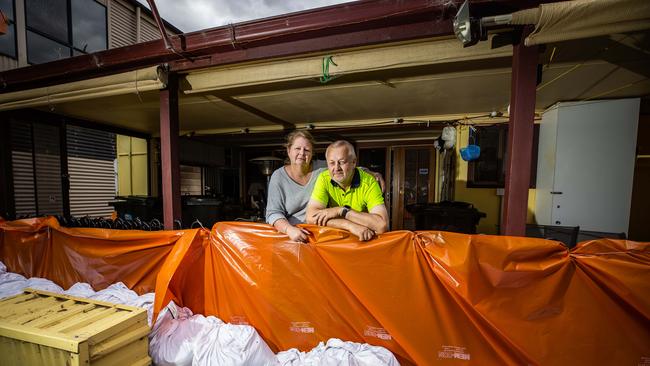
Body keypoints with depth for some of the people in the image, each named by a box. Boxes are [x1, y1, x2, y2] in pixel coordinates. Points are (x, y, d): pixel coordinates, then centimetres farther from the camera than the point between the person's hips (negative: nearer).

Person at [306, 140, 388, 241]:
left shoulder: (369, 181, -12)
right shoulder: (324, 179, -8)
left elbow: (382, 225, -23)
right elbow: (311, 217, -17)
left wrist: (341, 211, -22)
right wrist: (350, 225, -25)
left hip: (364, 240, 0)